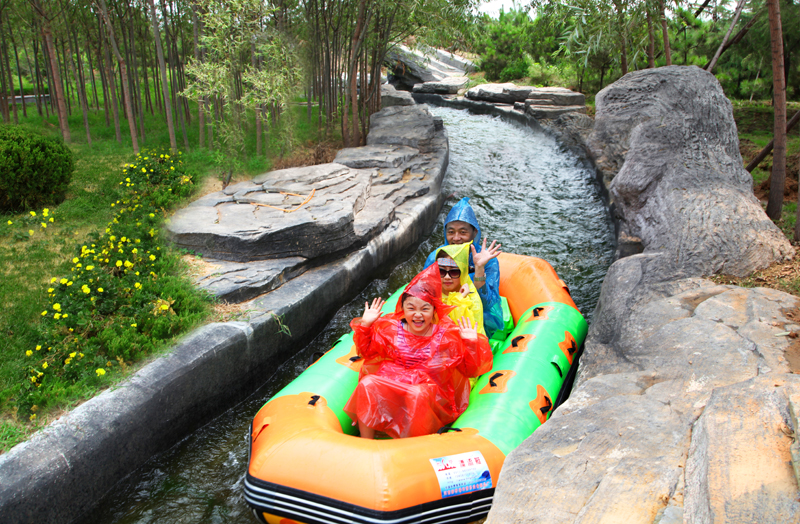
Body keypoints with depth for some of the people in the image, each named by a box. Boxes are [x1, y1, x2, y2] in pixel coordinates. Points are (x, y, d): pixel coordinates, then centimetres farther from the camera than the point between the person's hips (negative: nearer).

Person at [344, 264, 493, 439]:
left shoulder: (447, 336, -3)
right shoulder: (392, 329, 4)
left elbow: (470, 370, 1)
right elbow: (367, 351, 16)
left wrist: (471, 345, -15)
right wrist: (365, 325, 3)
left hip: (431, 389, -3)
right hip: (391, 382, 3)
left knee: (418, 394, -38)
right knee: (367, 384, -25)